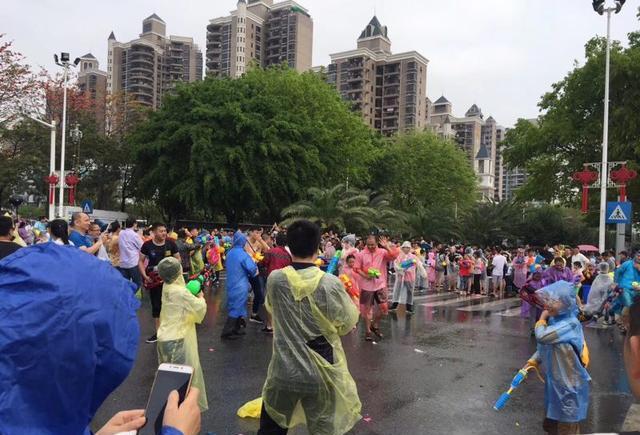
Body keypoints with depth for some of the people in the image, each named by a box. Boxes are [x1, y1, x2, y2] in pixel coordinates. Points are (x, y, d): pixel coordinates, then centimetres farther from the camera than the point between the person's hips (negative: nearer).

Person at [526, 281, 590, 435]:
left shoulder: (570, 323, -27)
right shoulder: (555, 320, 1)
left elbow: (542, 336, -35)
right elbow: (545, 346, 13)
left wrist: (542, 319, -18)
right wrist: (532, 361, 6)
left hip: (568, 381, -8)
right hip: (554, 377, 8)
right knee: (553, 420, 24)